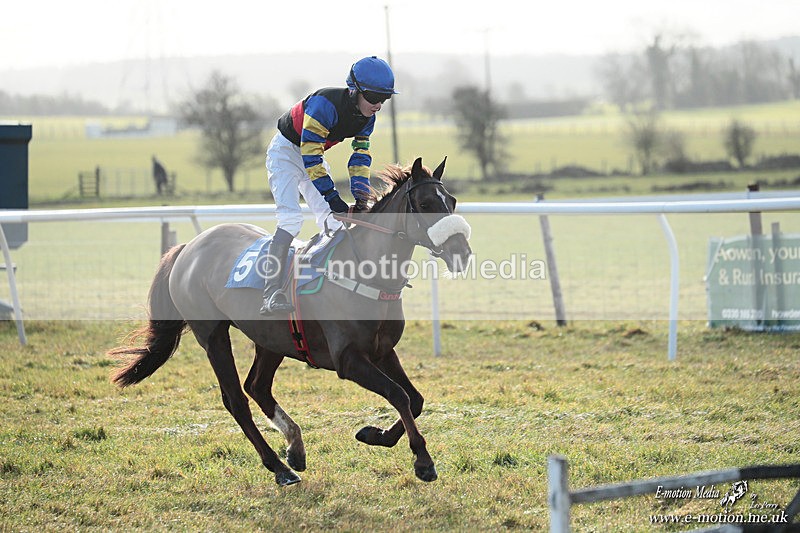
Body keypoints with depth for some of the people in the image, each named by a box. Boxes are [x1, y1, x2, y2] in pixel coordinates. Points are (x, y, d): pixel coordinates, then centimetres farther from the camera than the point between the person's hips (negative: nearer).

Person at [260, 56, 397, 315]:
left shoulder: (367, 116, -10)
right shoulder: (325, 104, -35)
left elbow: (361, 155, -1)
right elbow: (310, 156, -34)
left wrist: (361, 196, -13)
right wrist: (332, 197, -34)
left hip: (313, 154, 8)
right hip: (286, 150, -8)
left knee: (332, 220, 4)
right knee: (291, 217, -22)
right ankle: (271, 294, -28)